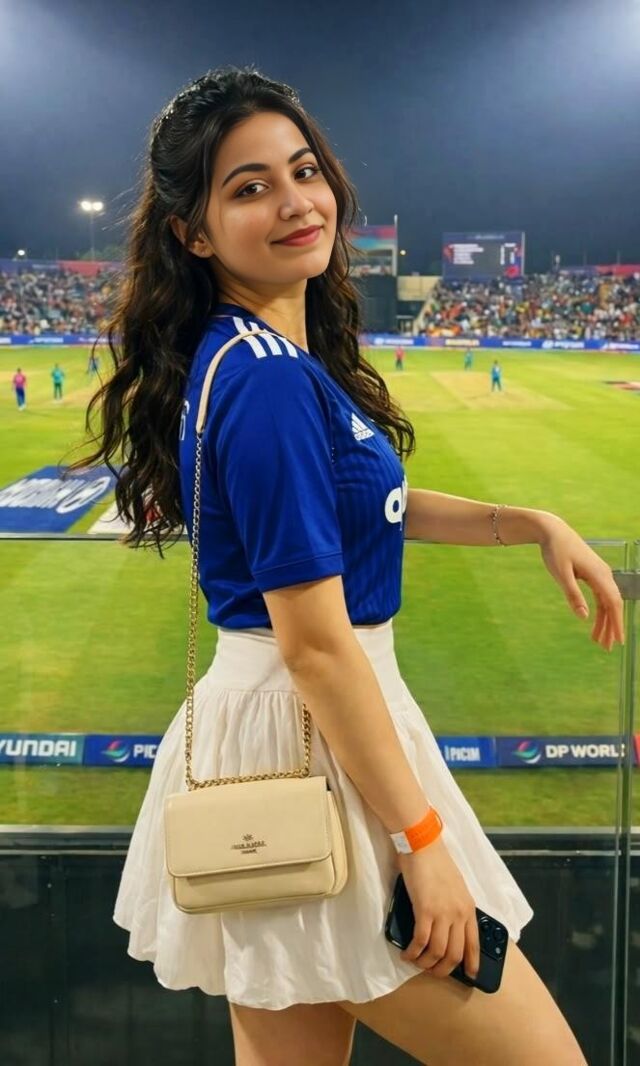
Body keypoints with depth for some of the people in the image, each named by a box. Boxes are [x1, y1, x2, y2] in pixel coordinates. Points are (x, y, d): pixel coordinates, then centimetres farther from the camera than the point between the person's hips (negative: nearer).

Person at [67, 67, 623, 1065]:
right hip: (309, 743, -10)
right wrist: (422, 841, -17)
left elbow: (368, 502, 21)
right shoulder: (270, 381, -20)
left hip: (255, 723, 10)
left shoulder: (284, 355, 8)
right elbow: (315, 644, -22)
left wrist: (531, 524, 12)